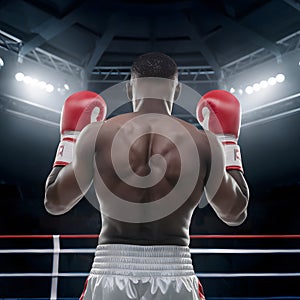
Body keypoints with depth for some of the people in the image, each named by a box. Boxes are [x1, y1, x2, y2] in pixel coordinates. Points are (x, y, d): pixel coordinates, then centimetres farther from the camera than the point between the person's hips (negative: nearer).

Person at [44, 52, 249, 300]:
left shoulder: (98, 135, -6)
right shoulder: (202, 142, -5)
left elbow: (53, 201, 6)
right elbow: (235, 214, 9)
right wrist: (228, 141, 15)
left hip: (109, 277, 1)